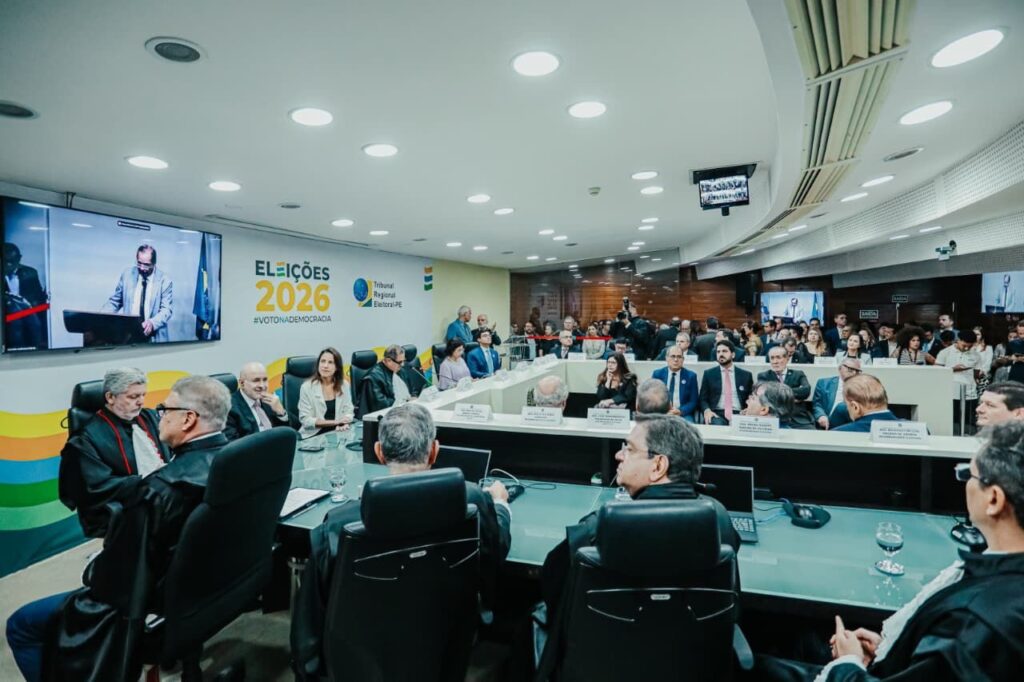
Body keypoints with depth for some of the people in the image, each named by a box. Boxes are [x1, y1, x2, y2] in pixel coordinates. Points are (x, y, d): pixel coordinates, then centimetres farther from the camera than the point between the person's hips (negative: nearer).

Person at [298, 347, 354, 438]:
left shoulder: (344, 385, 3)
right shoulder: (307, 387, -7)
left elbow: (348, 411, 6)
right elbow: (305, 420, -10)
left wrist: (344, 423, -17)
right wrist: (335, 422, -17)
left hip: (337, 432, 4)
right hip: (314, 435, -4)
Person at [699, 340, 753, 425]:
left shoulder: (746, 375, 14)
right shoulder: (709, 374, 12)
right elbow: (703, 399, 8)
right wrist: (707, 410, -13)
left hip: (739, 414, 1)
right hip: (716, 414, -1)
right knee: (717, 424, -35)